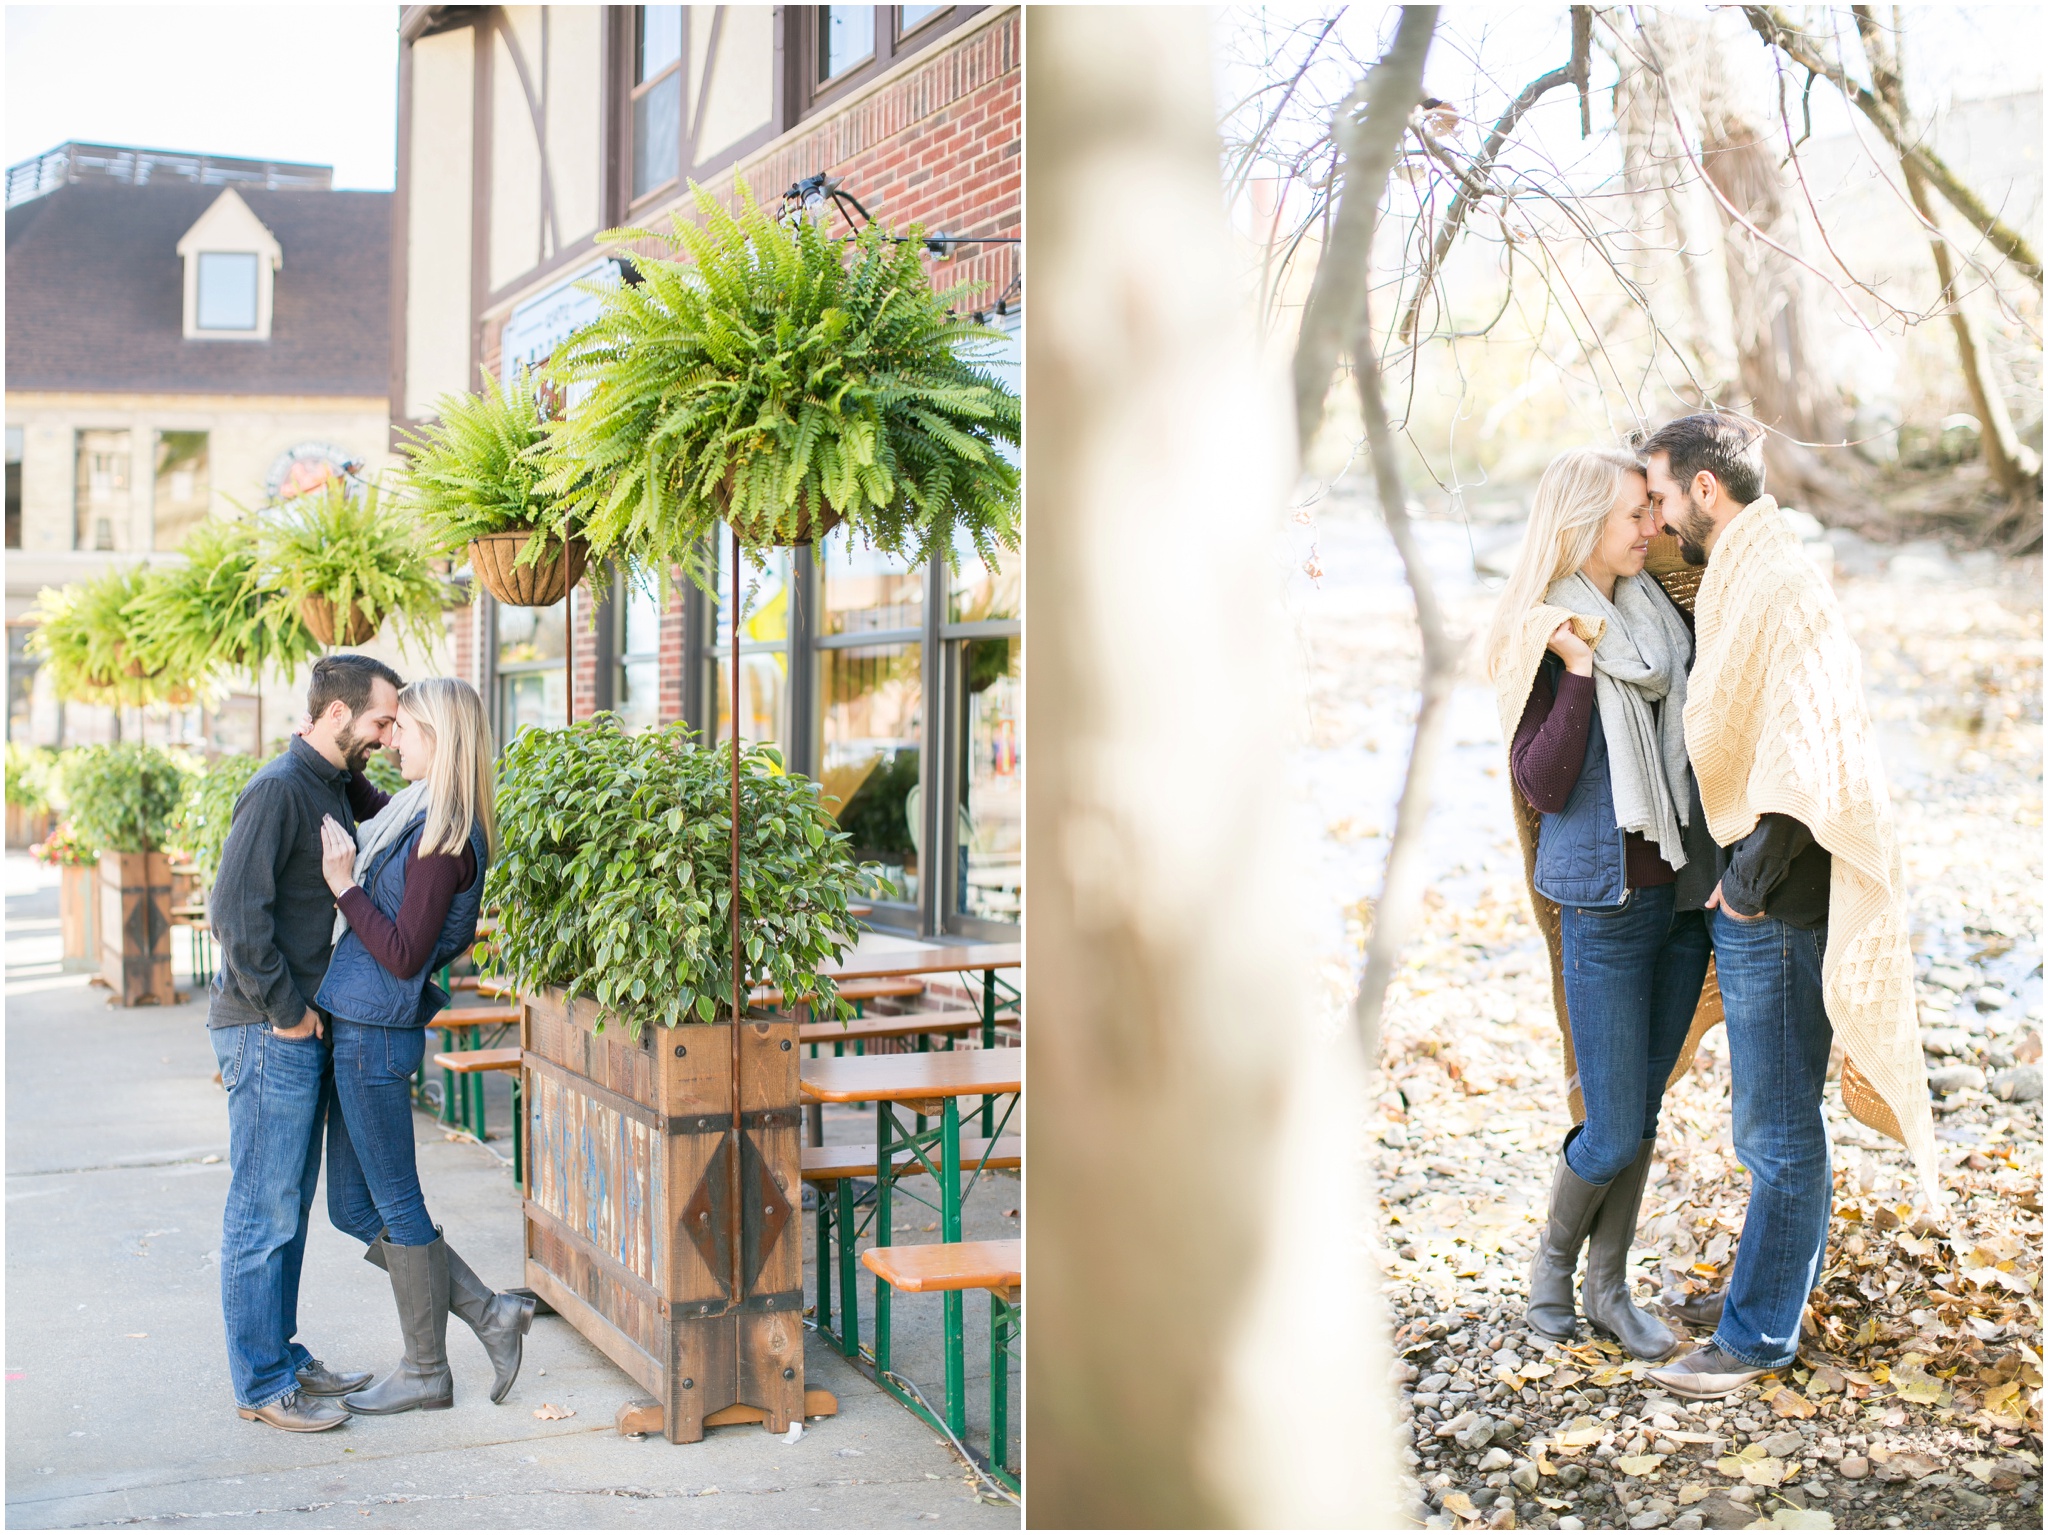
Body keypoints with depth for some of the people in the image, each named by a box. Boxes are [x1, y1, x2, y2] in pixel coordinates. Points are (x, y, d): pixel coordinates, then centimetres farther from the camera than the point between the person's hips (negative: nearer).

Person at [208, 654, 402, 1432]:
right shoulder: (279, 790, -17)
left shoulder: (336, 789, 13)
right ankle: (262, 1384, 6)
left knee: (289, 1206, 16)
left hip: (303, 1028, 9)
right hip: (269, 1030, -9)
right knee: (264, 1212, -1)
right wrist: (285, 1010, -17)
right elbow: (236, 913, -22)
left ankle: (282, 1355, 26)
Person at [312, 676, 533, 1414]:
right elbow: (368, 806, 34)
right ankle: (490, 1312, 19)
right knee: (355, 1208, 14)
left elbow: (405, 956, -20)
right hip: (358, 1027, 10)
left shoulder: (441, 838, -17)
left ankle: (426, 1372, 16)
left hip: (378, 1033, -10)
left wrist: (344, 887, -17)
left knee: (394, 1205, 3)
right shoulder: (418, 813, 10)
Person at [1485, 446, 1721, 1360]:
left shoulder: (1658, 614, 7)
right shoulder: (1541, 636, -11)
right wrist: (1578, 669, -25)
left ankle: (1609, 1290, 26)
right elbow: (1540, 785, -18)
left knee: (1643, 1106, 13)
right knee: (1612, 1134, -1)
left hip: (1684, 896, 6)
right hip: (1604, 907, -6)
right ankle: (1554, 1256, 26)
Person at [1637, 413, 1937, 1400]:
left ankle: (1759, 1335, 10)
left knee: (1778, 1125, 0)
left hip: (1777, 904, -10)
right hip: (1746, 891, 10)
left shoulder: (1781, 588, -18)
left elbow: (1818, 753, -24)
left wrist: (1753, 873, -19)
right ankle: (1776, 1280, 34)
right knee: (1766, 1117, 21)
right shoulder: (1733, 584, 12)